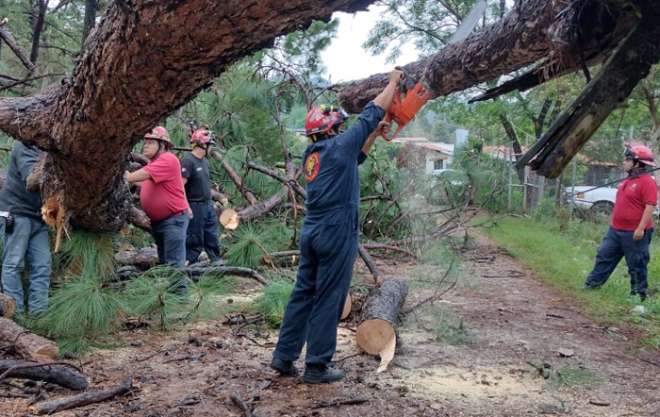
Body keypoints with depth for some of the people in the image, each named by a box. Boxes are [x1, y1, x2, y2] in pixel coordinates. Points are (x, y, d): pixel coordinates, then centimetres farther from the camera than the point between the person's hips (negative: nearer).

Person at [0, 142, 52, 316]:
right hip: (16, 213, -6)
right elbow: (32, 176, -25)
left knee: (42, 265, -2)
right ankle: (15, 313, -1)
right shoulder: (26, 147, -8)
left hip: (39, 217, 6)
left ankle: (38, 312, 1)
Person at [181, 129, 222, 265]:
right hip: (195, 207, -8)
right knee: (195, 240, 0)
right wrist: (186, 207, -23)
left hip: (208, 205, 8)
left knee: (213, 238, 14)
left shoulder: (205, 161, 11)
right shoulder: (188, 161, -17)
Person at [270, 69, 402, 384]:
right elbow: (370, 114, 0)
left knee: (303, 293, 13)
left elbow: (353, 157, 27)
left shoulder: (311, 154, 12)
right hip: (336, 232, -8)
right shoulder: (337, 145, -9)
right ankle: (317, 366, 5)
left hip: (311, 231, 8)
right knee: (328, 300, -1)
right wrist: (393, 83, 12)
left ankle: (284, 356, 16)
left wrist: (376, 134, 24)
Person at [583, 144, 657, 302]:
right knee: (604, 256, 12)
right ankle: (592, 283, 20)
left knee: (637, 265, 2)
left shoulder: (647, 182, -15)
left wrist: (641, 228, -24)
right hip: (615, 230, 9)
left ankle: (639, 294, 13)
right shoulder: (628, 181, 14)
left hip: (634, 233, -9)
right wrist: (613, 223, 23)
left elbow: (650, 207, -21)